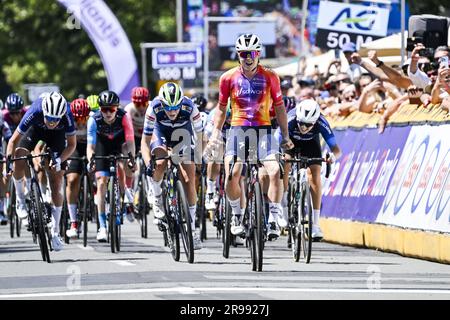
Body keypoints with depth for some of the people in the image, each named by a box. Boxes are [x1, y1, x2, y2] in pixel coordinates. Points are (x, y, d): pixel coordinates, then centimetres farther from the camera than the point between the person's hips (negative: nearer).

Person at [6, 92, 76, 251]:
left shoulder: (66, 116, -38)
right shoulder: (34, 113, -39)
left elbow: (72, 144, -23)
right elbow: (14, 140, -28)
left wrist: (60, 160, -39)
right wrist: (8, 159, -39)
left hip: (57, 135, 0)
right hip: (35, 129, 0)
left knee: (56, 187, -4)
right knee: (19, 162, -29)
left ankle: (55, 232, 5)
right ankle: (20, 199, -3)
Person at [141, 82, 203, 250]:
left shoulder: (190, 107, -32)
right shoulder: (154, 108, -31)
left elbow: (200, 135, -17)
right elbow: (145, 141, -25)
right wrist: (148, 164, -38)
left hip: (183, 134, 0)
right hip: (161, 134, 0)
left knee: (188, 180, -11)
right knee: (159, 164, -32)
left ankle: (192, 228, -2)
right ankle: (157, 197, -3)